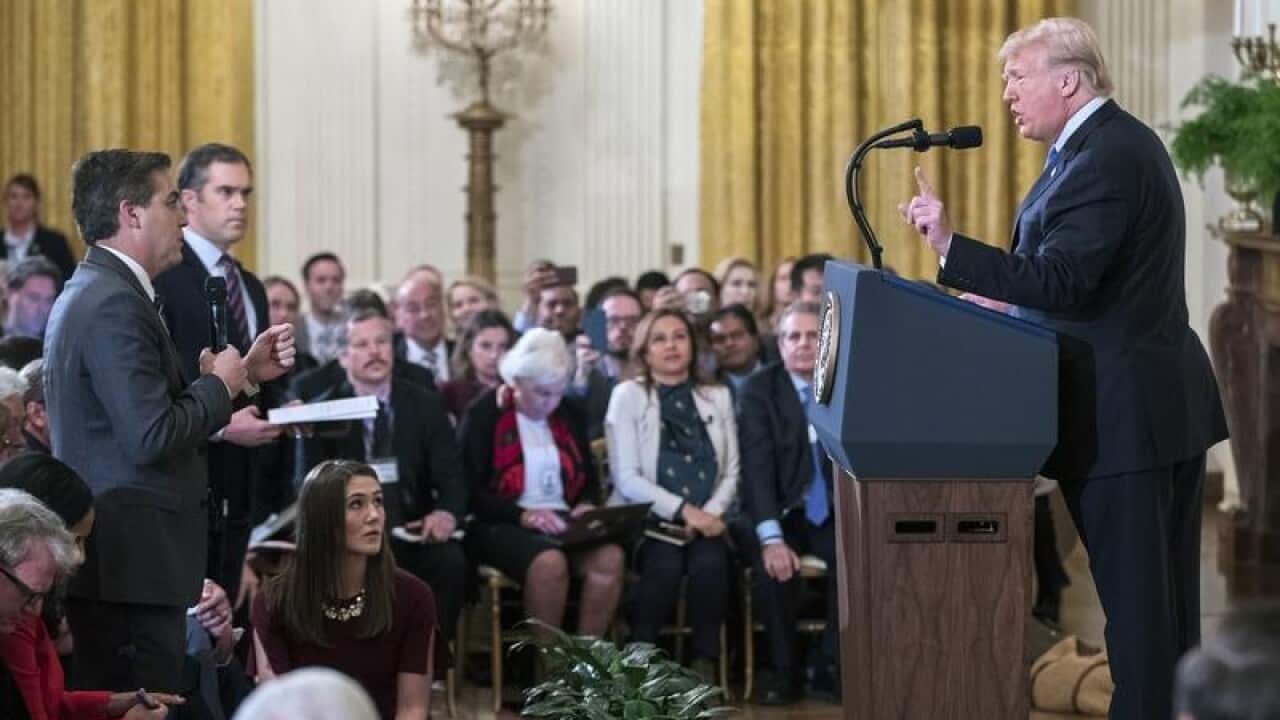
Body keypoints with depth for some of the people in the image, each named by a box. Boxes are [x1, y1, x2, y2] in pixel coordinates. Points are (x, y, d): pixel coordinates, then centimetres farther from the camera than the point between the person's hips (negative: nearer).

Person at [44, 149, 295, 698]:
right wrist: (219, 386, -7)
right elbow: (151, 437, -23)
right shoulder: (115, 304, -16)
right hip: (132, 558, -11)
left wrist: (245, 373, 13)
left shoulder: (88, 293, 17)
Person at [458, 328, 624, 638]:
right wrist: (522, 515, -20)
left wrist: (586, 505, -1)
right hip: (502, 525, -5)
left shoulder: (569, 415, 15)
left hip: (563, 523, 5)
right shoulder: (483, 415, -2)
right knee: (549, 562, -36)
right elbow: (471, 492, -7)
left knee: (610, 556, -27)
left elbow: (589, 479, 23)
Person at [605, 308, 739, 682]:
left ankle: (705, 663, -19)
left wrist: (712, 512, -9)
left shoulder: (717, 396, 15)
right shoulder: (628, 396, 3)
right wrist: (683, 510, -14)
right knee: (665, 564, -33)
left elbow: (731, 472, 11)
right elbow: (627, 479, -5)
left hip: (705, 521, 2)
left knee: (711, 562, -30)